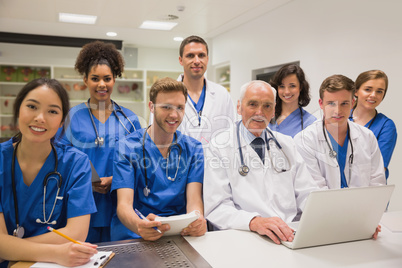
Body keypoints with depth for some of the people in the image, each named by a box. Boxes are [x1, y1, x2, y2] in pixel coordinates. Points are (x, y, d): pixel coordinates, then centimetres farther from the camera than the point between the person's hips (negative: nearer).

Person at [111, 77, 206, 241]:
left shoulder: (193, 149, 6)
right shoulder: (127, 147, -2)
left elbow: (194, 199, -4)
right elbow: (124, 204, -11)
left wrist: (197, 220, -29)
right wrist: (139, 226, -35)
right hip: (134, 234, -2)